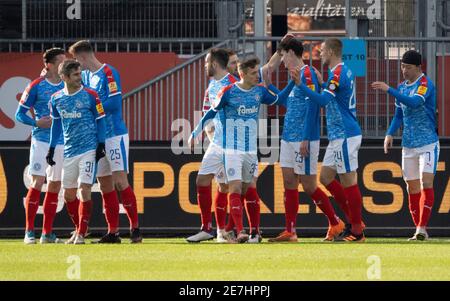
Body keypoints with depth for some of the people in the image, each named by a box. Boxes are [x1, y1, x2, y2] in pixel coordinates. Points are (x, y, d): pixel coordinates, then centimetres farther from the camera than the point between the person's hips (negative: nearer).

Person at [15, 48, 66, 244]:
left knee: (55, 185, 6)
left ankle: (47, 233, 11)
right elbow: (20, 114, -1)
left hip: (63, 142, 5)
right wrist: (37, 123, -16)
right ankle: (29, 232, -6)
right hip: (41, 141, -4)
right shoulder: (36, 86, -5)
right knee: (37, 182, -11)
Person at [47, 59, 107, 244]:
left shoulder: (90, 96, -6)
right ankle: (78, 229, 25)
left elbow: (100, 120, 0)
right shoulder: (56, 99, 4)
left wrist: (101, 145, -7)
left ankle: (81, 234, -9)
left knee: (84, 190, -12)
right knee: (68, 194, 8)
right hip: (69, 151, 5)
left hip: (89, 149, -5)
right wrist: (51, 149, 15)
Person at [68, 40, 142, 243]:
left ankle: (135, 228, -7)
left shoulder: (108, 73, -11)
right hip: (96, 137, 8)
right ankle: (113, 232, 9)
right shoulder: (85, 75, 13)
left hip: (115, 135, -8)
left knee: (120, 181, -11)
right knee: (105, 185, 7)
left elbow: (114, 102, -19)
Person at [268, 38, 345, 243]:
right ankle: (290, 232, 5)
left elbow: (312, 107, -19)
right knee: (289, 182, 4)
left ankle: (335, 224, 9)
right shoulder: (296, 75, 16)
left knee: (309, 185, -5)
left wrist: (305, 139, -22)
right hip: (289, 139, 9)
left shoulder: (307, 74, -13)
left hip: (303, 139, -9)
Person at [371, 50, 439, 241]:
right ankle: (419, 230, 9)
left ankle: (422, 228, -20)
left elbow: (415, 102, -29)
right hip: (408, 145, 7)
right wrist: (390, 133, 4)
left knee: (426, 182, -15)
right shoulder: (402, 87, 11)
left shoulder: (425, 84, -11)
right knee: (412, 187, 5)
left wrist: (389, 90, -32)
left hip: (428, 143, -7)